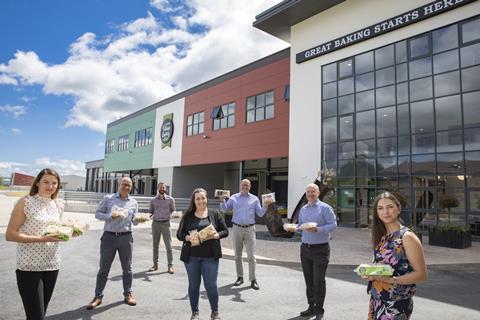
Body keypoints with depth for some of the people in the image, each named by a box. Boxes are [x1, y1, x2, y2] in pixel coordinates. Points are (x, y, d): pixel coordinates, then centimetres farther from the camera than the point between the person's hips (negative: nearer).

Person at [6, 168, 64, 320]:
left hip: (52, 265, 6)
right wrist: (41, 239, -22)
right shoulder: (25, 202, -10)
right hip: (29, 267, -5)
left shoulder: (59, 205, 7)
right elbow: (9, 235, -13)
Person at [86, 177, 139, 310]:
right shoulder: (108, 198, 1)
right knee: (103, 268, 7)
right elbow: (97, 214, 0)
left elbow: (134, 221, 7)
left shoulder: (133, 202, 7)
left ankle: (128, 294, 25)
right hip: (109, 237, -1)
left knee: (127, 268, 11)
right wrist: (110, 216, -17)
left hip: (126, 237, 2)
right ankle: (98, 296, 19)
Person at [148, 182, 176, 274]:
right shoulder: (153, 200, 7)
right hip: (155, 223, 2)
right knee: (155, 245, 9)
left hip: (165, 223, -2)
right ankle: (155, 264, 21)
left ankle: (170, 266, 3)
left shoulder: (170, 199, 1)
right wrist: (149, 216, -3)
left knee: (168, 245, -4)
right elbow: (150, 211, 14)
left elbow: (173, 211, 8)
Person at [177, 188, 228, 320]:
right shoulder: (187, 216, 4)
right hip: (191, 256, 1)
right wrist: (188, 238, -16)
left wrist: (217, 235, -15)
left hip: (210, 256, -1)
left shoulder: (215, 214, 3)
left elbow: (225, 231, 5)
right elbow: (179, 234, 4)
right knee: (193, 285, 11)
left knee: (211, 285, 1)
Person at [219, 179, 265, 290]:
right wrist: (222, 201, -11)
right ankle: (240, 277, 22)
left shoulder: (255, 199, 7)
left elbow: (260, 214, 3)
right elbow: (225, 209, 6)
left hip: (249, 229, -1)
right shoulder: (234, 197, 7)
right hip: (237, 228, 1)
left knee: (251, 256, -3)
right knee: (237, 255, 10)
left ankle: (253, 280, 4)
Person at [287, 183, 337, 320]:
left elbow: (333, 225, -12)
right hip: (305, 248, 6)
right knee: (309, 280, 11)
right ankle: (311, 307, 24)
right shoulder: (303, 209, 12)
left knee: (318, 280, -2)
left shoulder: (325, 208, -6)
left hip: (320, 249, -5)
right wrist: (293, 228, -2)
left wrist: (317, 229, -23)